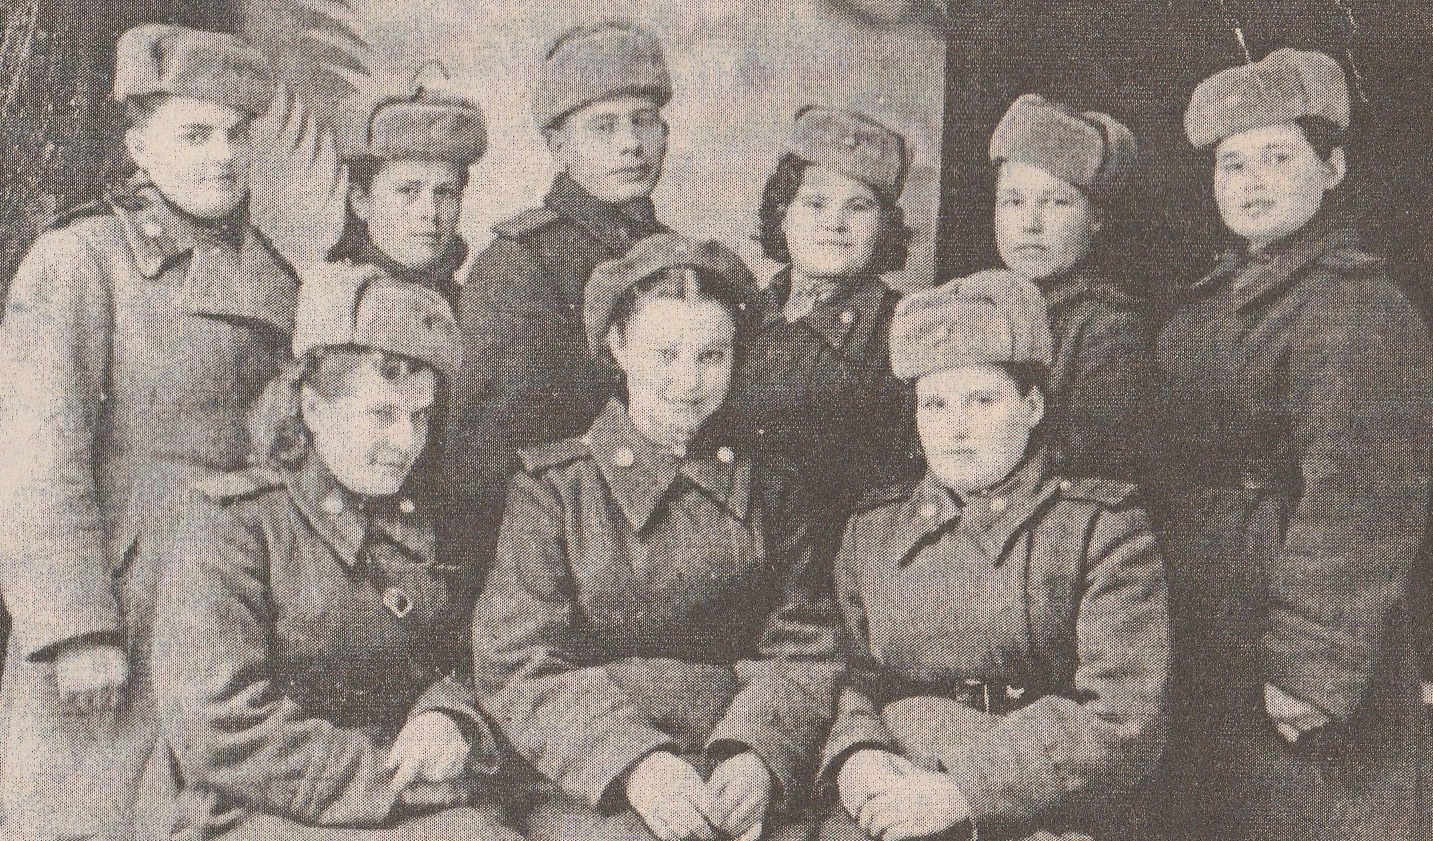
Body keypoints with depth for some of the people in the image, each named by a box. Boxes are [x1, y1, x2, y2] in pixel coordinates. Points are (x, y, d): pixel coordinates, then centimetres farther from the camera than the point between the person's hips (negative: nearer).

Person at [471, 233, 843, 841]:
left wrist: (756, 753, -14)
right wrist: (632, 762, -19)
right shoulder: (552, 487, 6)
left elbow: (802, 653, 7)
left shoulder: (764, 489, 15)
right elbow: (516, 667, -3)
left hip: (740, 787, 3)